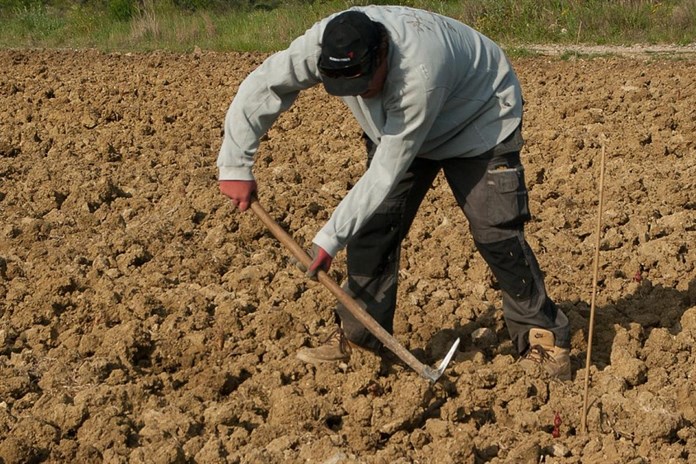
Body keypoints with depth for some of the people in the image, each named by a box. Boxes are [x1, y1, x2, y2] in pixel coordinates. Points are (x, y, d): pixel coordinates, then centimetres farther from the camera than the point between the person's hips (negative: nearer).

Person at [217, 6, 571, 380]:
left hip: (480, 120, -5)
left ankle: (542, 338, 0)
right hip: (393, 123, 6)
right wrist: (235, 166, -25)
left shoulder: (420, 72, -45)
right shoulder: (323, 45, -32)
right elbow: (259, 89, -21)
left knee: (497, 232, -13)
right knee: (373, 224, -3)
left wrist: (330, 238, -35)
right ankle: (357, 336, 8)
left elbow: (389, 171, -38)